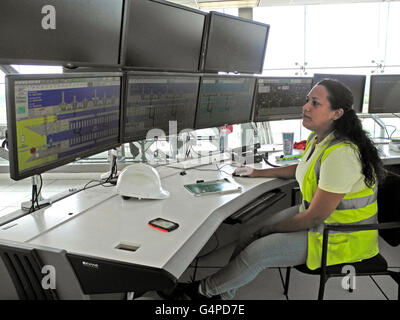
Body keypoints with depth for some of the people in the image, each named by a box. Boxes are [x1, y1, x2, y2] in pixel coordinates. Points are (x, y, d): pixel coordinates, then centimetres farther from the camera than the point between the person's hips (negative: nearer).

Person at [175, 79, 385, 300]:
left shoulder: (340, 154, -31)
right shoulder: (318, 138, -1)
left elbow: (316, 216, -25)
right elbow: (303, 168, 21)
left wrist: (276, 228, -11)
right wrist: (260, 173, 17)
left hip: (340, 237, -9)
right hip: (316, 213, 9)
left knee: (257, 252, -13)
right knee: (249, 239, 0)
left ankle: (205, 290, 10)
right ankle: (221, 294, 15)